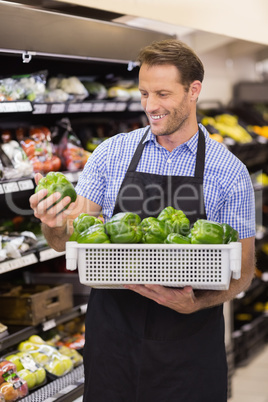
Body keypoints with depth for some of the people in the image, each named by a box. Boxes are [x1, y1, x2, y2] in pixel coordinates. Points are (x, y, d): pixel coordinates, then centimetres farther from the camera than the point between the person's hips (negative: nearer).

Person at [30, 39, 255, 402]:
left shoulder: (230, 172, -3)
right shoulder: (111, 153, 2)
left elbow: (243, 272, -2)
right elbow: (68, 239, 2)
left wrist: (195, 304, -21)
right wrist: (54, 224, -21)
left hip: (188, 347, -1)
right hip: (113, 331, 2)